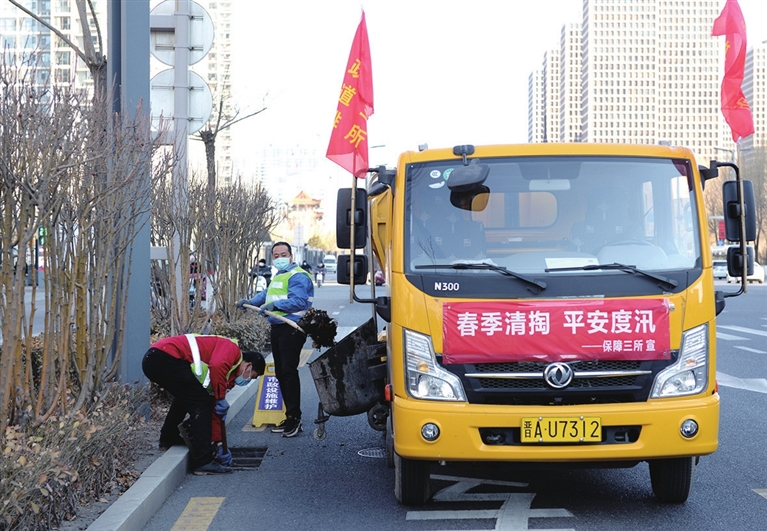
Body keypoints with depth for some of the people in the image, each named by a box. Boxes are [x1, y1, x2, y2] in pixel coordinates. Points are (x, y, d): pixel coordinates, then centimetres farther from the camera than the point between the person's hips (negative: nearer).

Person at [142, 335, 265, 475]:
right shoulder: (232, 349, 2)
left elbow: (214, 411, 28)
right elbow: (216, 367, -21)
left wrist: (216, 444, 27)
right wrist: (221, 399, -10)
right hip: (166, 357, -11)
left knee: (185, 397, 34)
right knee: (200, 404, -6)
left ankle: (168, 439, 49)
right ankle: (203, 462, -5)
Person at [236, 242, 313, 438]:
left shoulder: (298, 276, -11)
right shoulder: (278, 277, 23)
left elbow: (298, 301, -24)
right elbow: (266, 295, 34)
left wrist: (275, 305, -35)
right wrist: (249, 302, 20)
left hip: (291, 329, -10)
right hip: (277, 328, 10)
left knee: (289, 371, -14)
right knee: (280, 373, 11)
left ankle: (294, 417, -12)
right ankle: (290, 418, 17)